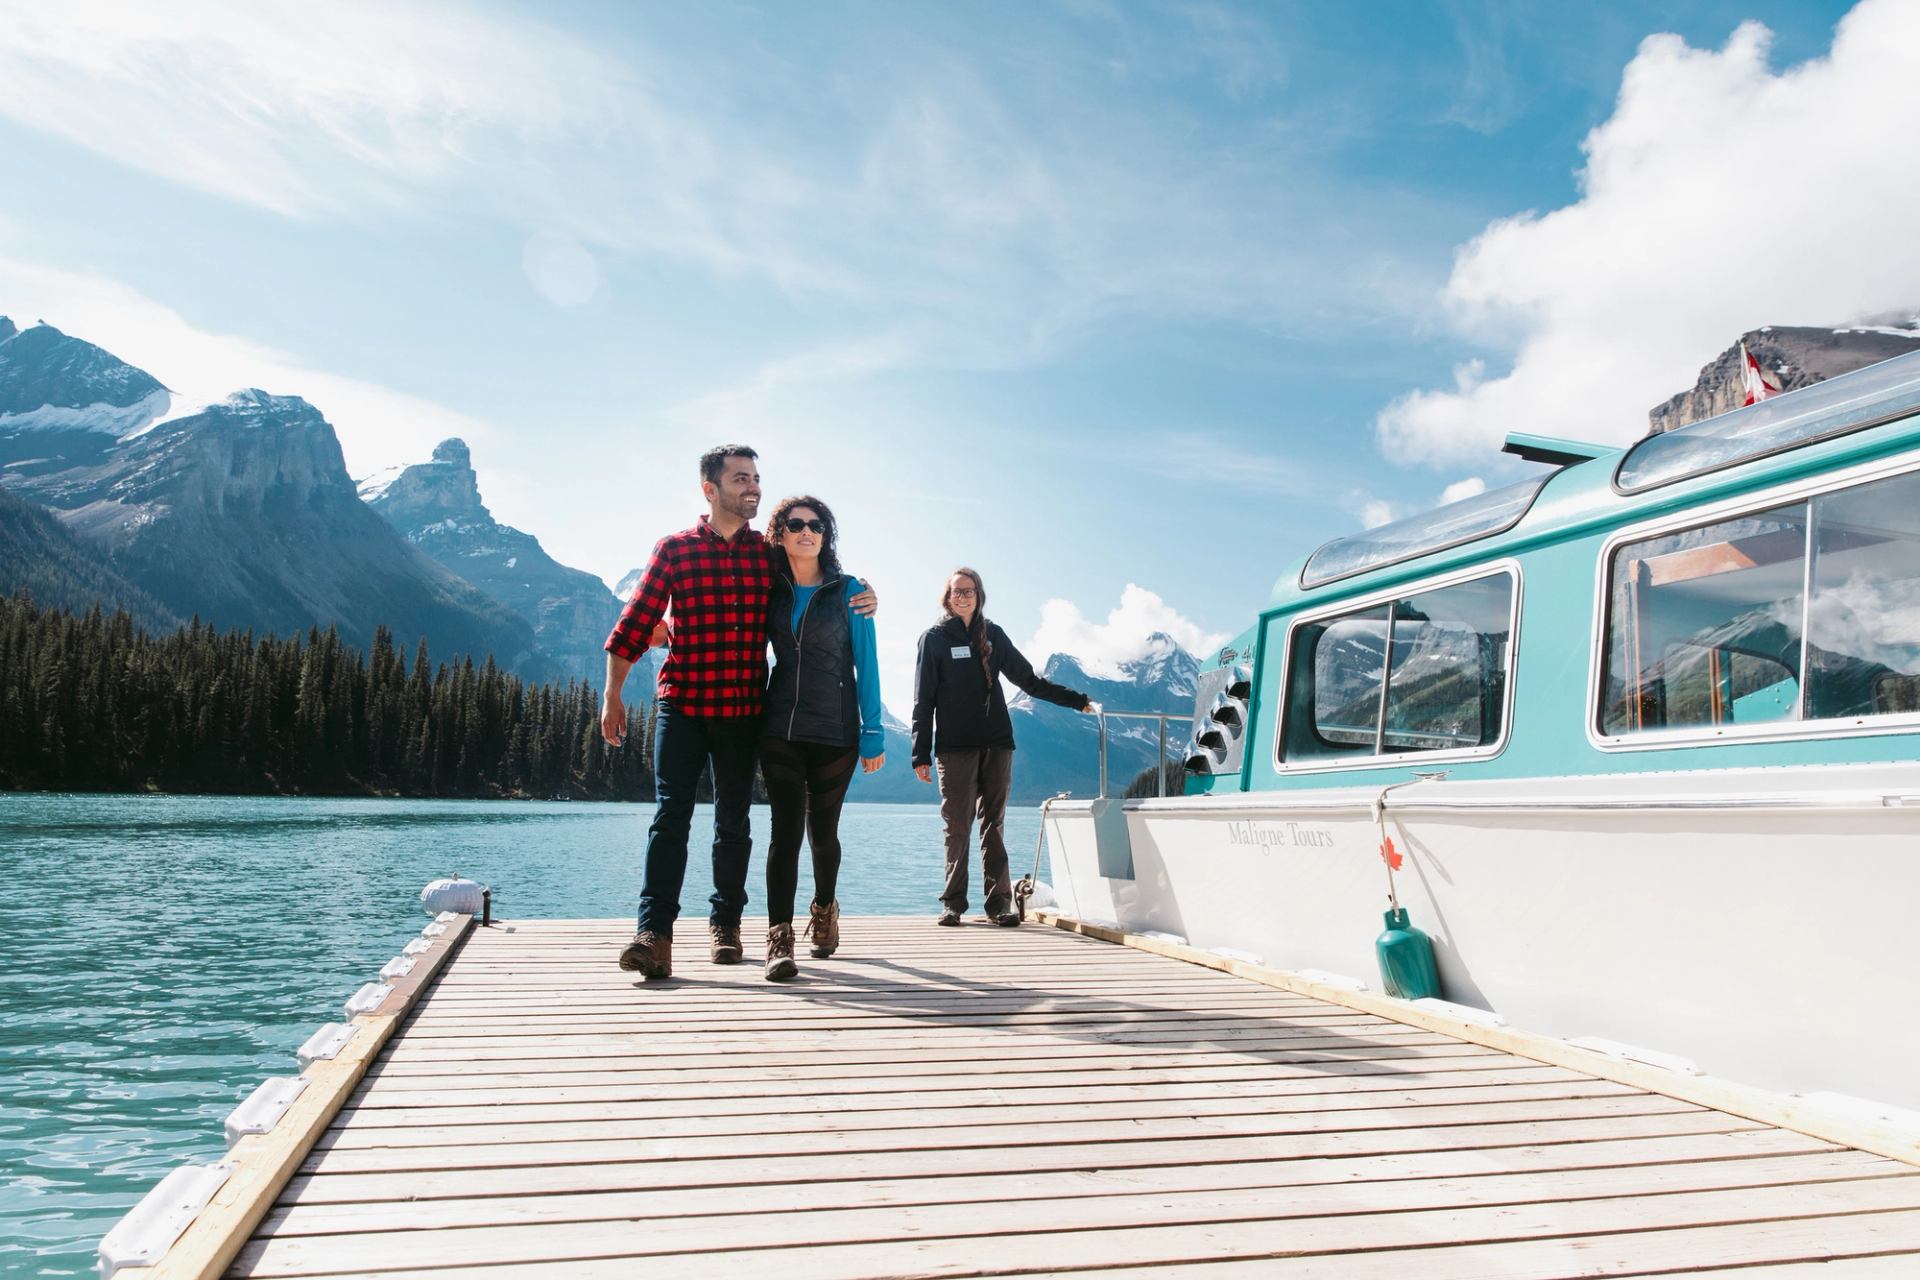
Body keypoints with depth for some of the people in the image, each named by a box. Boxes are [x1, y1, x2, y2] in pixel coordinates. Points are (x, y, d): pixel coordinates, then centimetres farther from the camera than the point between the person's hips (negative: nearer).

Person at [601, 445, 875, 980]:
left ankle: (725, 923, 23)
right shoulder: (674, 549, 3)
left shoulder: (770, 553, 7)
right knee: (671, 814, -11)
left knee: (734, 820, 9)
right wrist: (612, 696, -1)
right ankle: (655, 933, -13)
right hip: (681, 704, -2)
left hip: (743, 709, 2)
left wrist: (860, 601, -3)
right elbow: (634, 625, 3)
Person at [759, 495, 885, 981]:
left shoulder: (848, 590, -1)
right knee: (785, 828, -8)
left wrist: (873, 732, -5)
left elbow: (865, 663, -2)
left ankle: (825, 911, 35)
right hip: (780, 727, 1)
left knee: (823, 829, 10)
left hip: (835, 730, -1)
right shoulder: (771, 590, 6)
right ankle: (779, 939, -9)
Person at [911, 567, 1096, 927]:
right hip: (954, 748, -3)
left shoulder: (992, 635, 14)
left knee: (993, 825, 3)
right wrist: (921, 754, -6)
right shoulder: (935, 638, 5)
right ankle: (954, 903, 4)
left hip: (996, 745, 3)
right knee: (957, 826, -3)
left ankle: (999, 902, 4)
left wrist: (1079, 701, 17)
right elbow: (923, 700, 1)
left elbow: (1029, 680, 20)